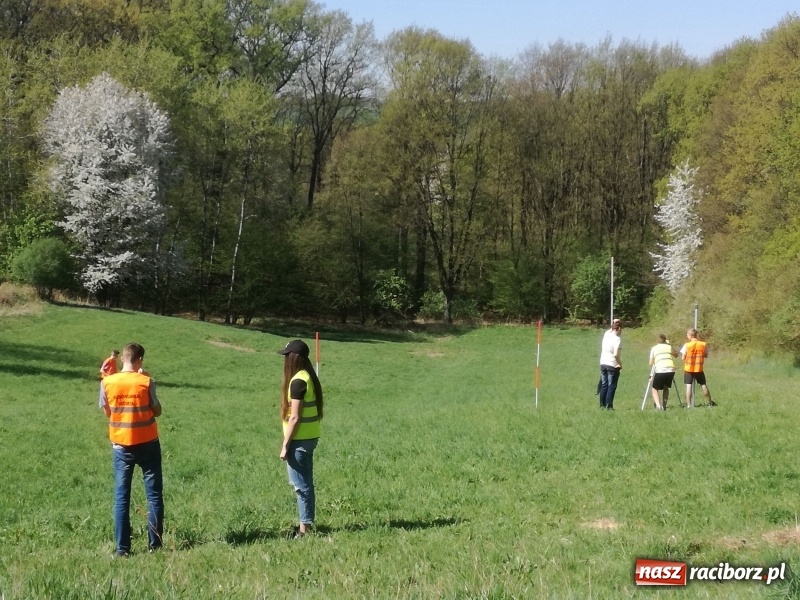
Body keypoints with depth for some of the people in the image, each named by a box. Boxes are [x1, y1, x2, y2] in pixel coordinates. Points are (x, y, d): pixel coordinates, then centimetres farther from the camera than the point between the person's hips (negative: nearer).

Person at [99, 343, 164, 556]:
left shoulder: (107, 382, -5)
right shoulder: (146, 382, -11)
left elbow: (107, 412, 6)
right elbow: (157, 411, -2)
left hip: (121, 445, 2)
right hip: (147, 443, -2)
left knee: (121, 497, 5)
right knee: (154, 495, 7)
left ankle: (122, 548, 1)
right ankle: (155, 544, 5)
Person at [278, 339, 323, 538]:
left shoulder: (298, 381, -17)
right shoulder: (309, 377, 10)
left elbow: (295, 418, -19)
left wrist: (285, 445, -14)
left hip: (299, 440, -9)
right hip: (309, 438, 9)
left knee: (301, 485, -3)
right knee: (305, 483, 15)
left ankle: (304, 529, 2)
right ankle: (306, 524, 22)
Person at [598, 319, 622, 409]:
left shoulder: (606, 334, 2)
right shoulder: (617, 339, -17)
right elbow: (616, 355, -25)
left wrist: (613, 324, 20)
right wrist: (620, 364, -11)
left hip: (603, 364, 7)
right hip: (612, 365, -7)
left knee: (604, 385, 14)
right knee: (611, 386, 1)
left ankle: (602, 404, 17)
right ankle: (609, 406, -1)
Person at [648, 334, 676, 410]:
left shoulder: (654, 348, 12)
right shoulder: (669, 347, 17)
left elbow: (651, 363, 13)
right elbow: (676, 354, 38)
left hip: (660, 371, -3)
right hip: (670, 370, 3)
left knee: (654, 389, 14)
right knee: (666, 387, 28)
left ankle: (658, 406, -7)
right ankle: (664, 406, 21)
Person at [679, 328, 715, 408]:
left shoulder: (687, 345, -13)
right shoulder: (703, 344, -5)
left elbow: (683, 357, -9)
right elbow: (706, 355, 5)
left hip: (689, 369, -3)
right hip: (699, 369, 3)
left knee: (688, 386, 0)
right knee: (703, 385, 14)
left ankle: (689, 404, -5)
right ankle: (709, 402, 25)